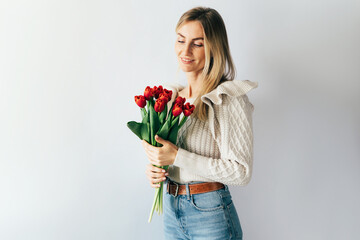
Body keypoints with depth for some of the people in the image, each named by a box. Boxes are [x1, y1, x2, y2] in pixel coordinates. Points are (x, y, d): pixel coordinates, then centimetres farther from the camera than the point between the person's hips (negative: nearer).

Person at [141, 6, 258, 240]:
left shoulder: (229, 99, -16)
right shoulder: (171, 96, 4)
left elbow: (241, 172, -19)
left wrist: (177, 157, -23)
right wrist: (155, 170, -6)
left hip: (210, 214, -5)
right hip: (171, 208, 6)